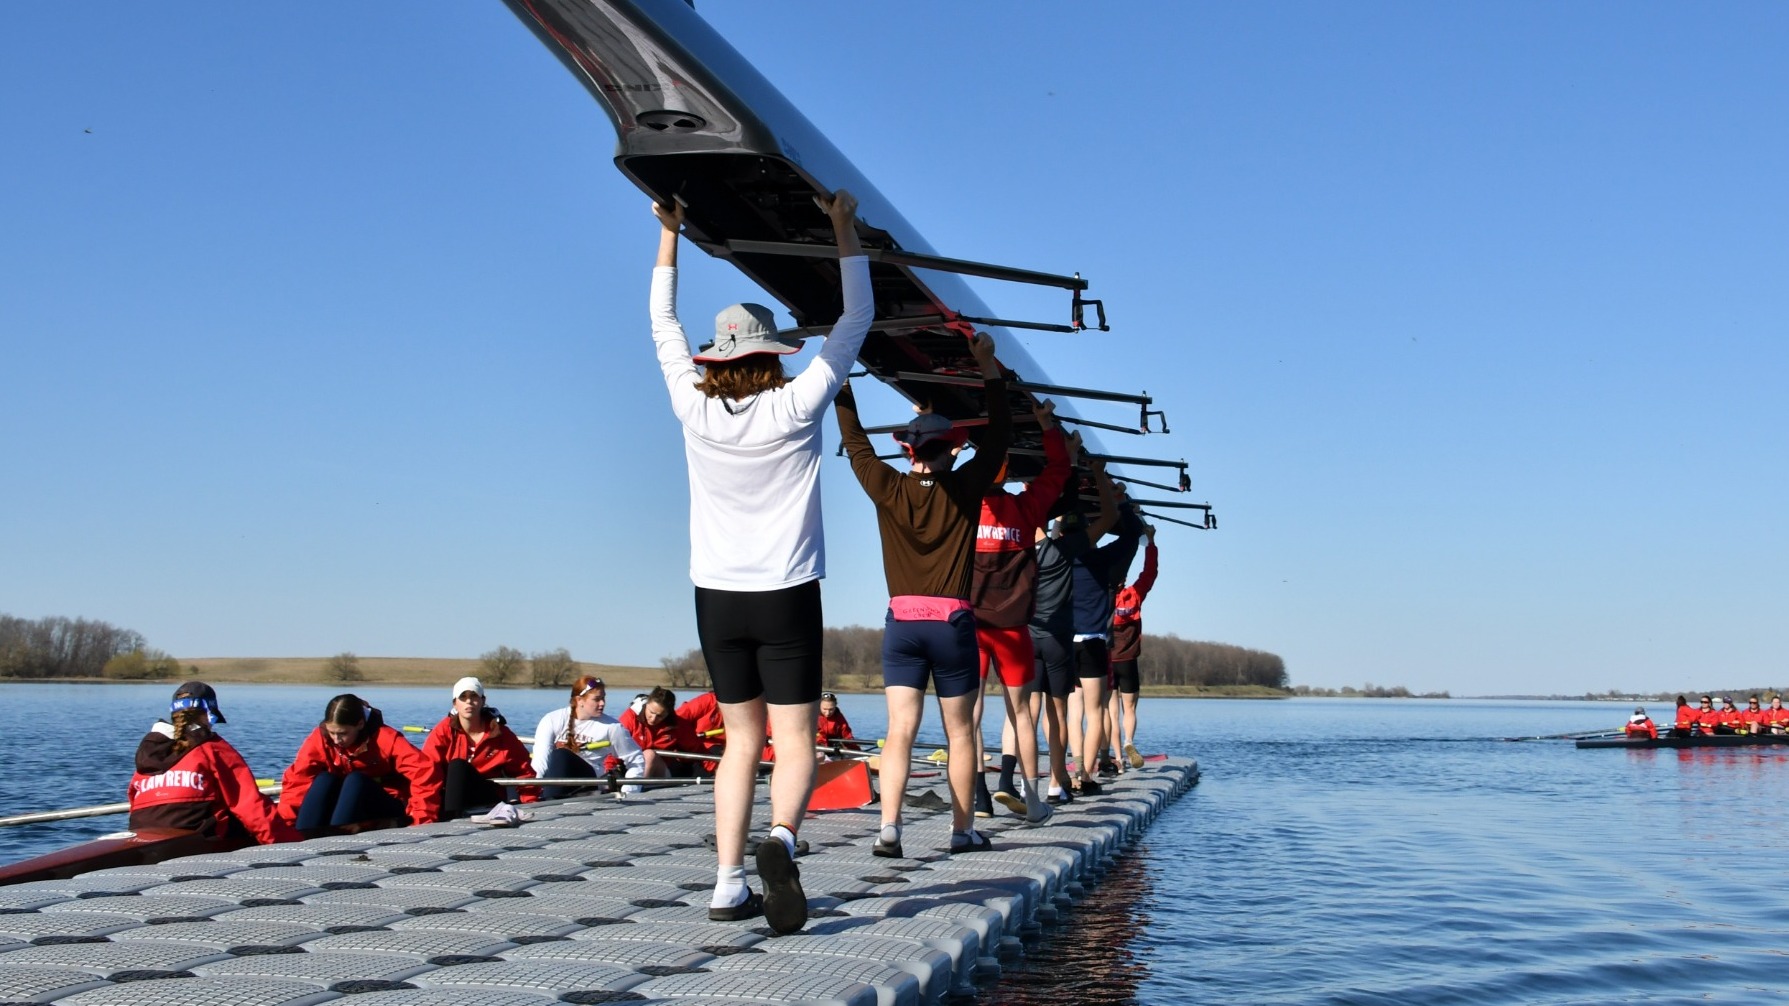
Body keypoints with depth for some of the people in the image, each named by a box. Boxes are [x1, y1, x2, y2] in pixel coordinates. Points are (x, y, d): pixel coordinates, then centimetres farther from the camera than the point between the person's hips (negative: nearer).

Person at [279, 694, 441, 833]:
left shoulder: (385, 738, -22)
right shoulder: (320, 738, -13)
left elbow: (425, 771, -31)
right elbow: (297, 777, -15)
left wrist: (421, 819, -36)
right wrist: (287, 821, -27)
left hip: (388, 811, -3)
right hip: (344, 803, 3)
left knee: (355, 780, -29)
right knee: (324, 779, -23)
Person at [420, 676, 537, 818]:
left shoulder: (500, 733, 0)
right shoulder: (444, 731, -1)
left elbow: (523, 771, 4)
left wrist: (531, 805, -9)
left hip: (490, 799, -1)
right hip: (450, 794, 1)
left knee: (458, 765, -29)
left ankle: (451, 817, -46)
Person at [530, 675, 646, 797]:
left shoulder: (611, 726, 4)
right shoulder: (553, 720, 3)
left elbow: (636, 760, 12)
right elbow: (541, 758, -10)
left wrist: (628, 793, -2)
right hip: (549, 785, 2)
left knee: (561, 756, -30)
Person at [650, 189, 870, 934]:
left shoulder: (695, 410, -2)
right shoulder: (796, 407, -9)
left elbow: (664, 326, 13)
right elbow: (856, 321, 1)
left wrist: (669, 233, 20)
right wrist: (844, 228, 8)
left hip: (717, 597, 3)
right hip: (786, 597, -3)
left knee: (742, 741, 12)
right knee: (794, 741, -2)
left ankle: (729, 884, 5)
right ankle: (780, 839, -30)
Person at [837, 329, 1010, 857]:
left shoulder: (888, 490, -2)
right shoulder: (964, 490, -4)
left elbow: (855, 442, 11)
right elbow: (998, 434, 5)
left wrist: (842, 379, 19)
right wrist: (988, 366, 9)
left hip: (901, 623, 1)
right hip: (953, 623, -1)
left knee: (900, 730, -1)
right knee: (959, 732, 8)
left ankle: (889, 827, -12)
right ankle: (963, 830, 13)